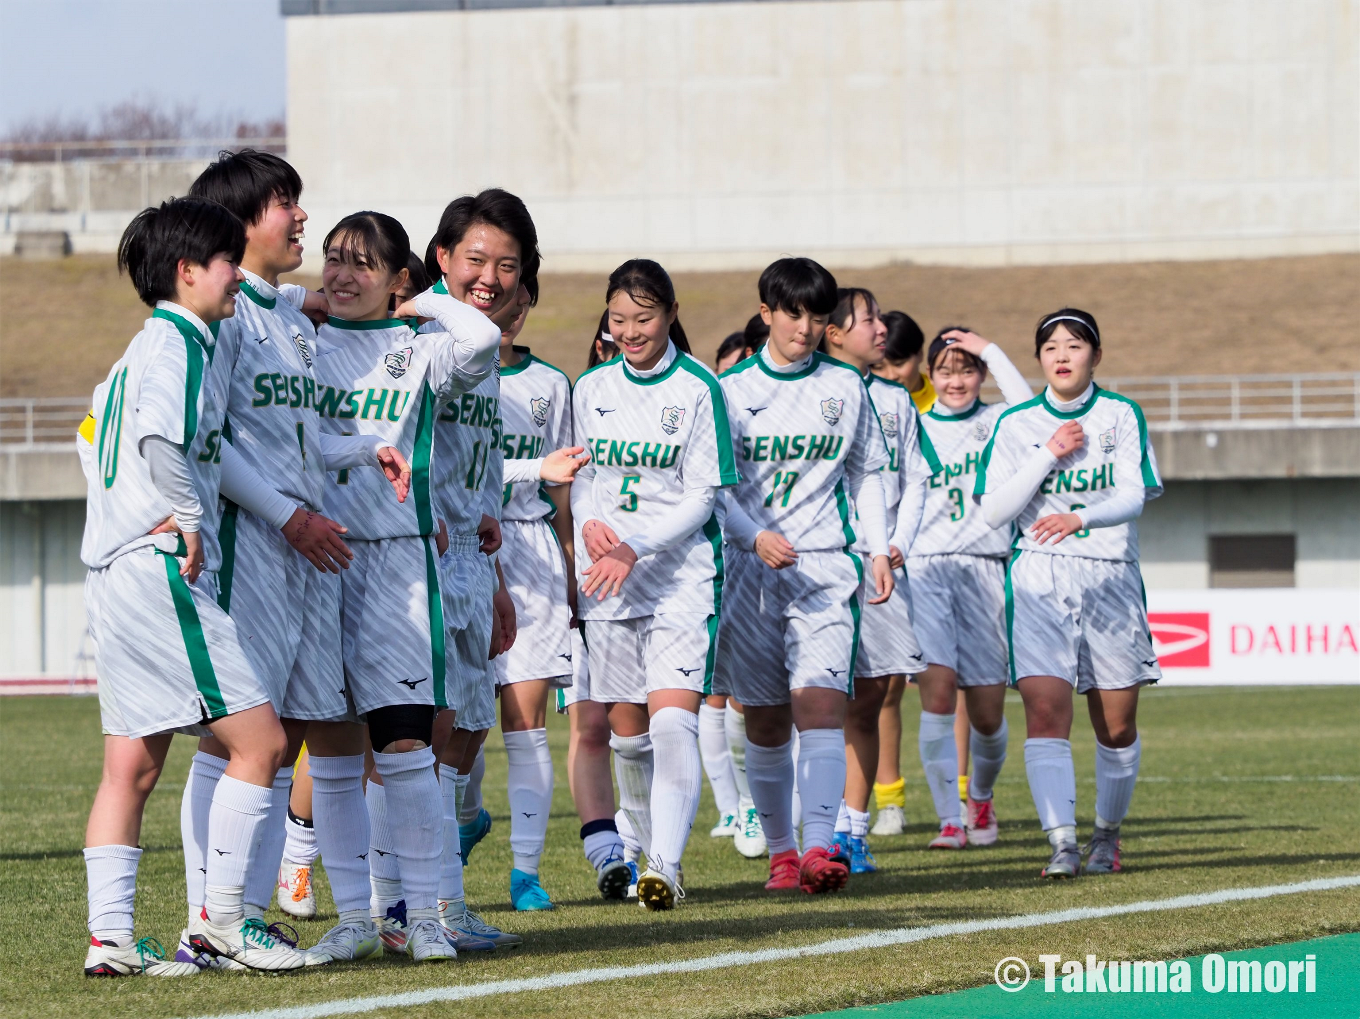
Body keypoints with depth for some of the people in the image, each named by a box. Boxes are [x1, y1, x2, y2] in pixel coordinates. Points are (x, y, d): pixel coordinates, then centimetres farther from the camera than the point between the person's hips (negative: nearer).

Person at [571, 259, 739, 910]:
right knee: (626, 731, 9)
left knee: (672, 724, -17)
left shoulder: (698, 390, -5)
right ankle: (647, 853, 25)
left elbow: (701, 496, -7)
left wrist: (635, 548, -19)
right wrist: (590, 524, -8)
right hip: (605, 581, 5)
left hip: (682, 578, -5)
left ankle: (666, 869, -23)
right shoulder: (591, 389, 9)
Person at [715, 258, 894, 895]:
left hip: (825, 564, 0)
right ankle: (780, 852, 16)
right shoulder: (731, 389, 3)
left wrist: (878, 550, 9)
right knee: (765, 721, 4)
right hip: (750, 567, 0)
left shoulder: (844, 387, 10)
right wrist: (755, 537, -17)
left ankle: (818, 848, -27)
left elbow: (866, 475, 19)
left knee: (820, 701, -16)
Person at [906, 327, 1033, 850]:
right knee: (937, 691, -17)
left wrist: (990, 351, -9)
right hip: (923, 567, 0)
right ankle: (949, 820, -13)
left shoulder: (997, 423, 9)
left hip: (983, 567, 0)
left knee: (986, 710, 2)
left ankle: (981, 797, 32)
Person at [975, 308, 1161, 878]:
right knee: (1045, 711, -17)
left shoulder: (1121, 416, 4)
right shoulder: (1016, 425, 7)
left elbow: (1134, 495, -9)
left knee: (1116, 725, 5)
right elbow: (994, 510, -1)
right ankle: (1063, 843, -22)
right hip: (1038, 576, 0)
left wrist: (1079, 518, -28)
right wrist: (1051, 454, -9)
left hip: (1111, 575, 0)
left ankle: (1107, 834, 27)